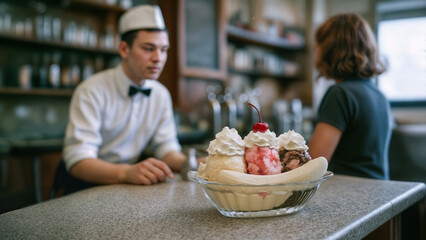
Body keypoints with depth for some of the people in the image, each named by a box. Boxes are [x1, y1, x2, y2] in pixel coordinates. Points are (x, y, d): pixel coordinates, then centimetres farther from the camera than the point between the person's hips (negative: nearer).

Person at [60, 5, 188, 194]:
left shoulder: (161, 95, 3)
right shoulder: (91, 91, -16)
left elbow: (166, 147, 4)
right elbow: (77, 161, -24)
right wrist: (127, 172, -42)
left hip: (130, 184, 4)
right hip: (89, 187, -3)